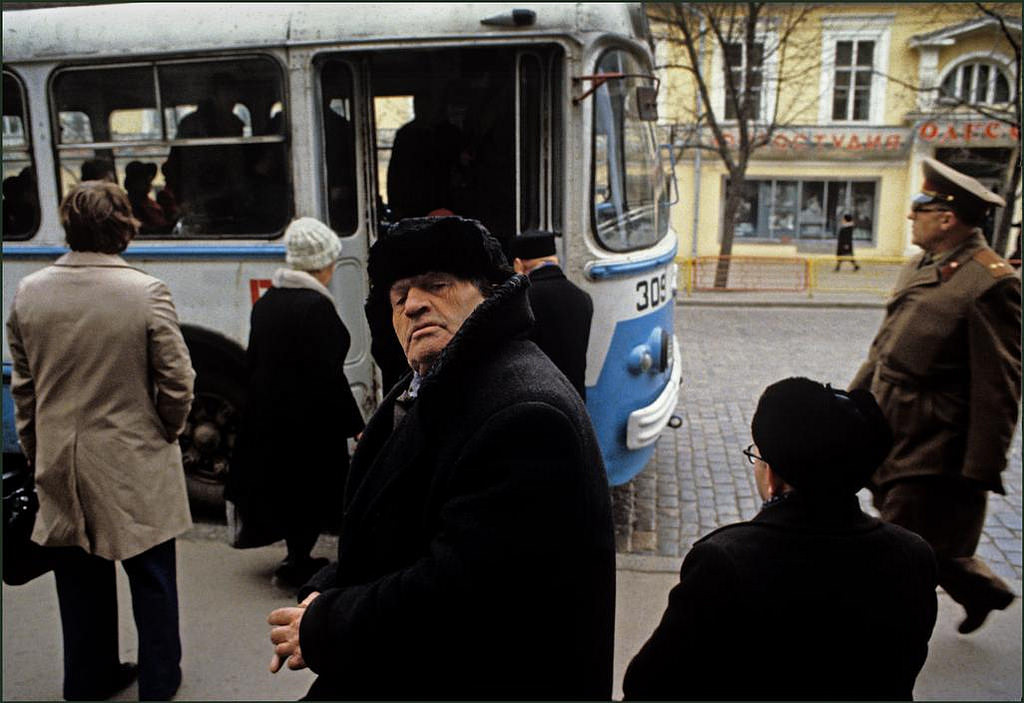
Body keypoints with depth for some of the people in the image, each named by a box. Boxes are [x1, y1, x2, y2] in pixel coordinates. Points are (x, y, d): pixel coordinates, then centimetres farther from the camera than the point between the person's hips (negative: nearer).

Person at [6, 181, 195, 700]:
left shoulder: (29, 293, -3)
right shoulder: (146, 292, -17)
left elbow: (22, 386, 6)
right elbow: (177, 384, -13)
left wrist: (37, 453, 18)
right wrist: (167, 433, 6)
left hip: (61, 465, 4)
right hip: (135, 466, -4)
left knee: (81, 580, 19)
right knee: (151, 577, 13)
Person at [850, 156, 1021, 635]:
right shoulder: (921, 265, 7)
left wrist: (980, 472, -18)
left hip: (932, 450, -9)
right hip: (890, 432, 9)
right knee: (930, 540, 23)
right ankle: (982, 589, 48)